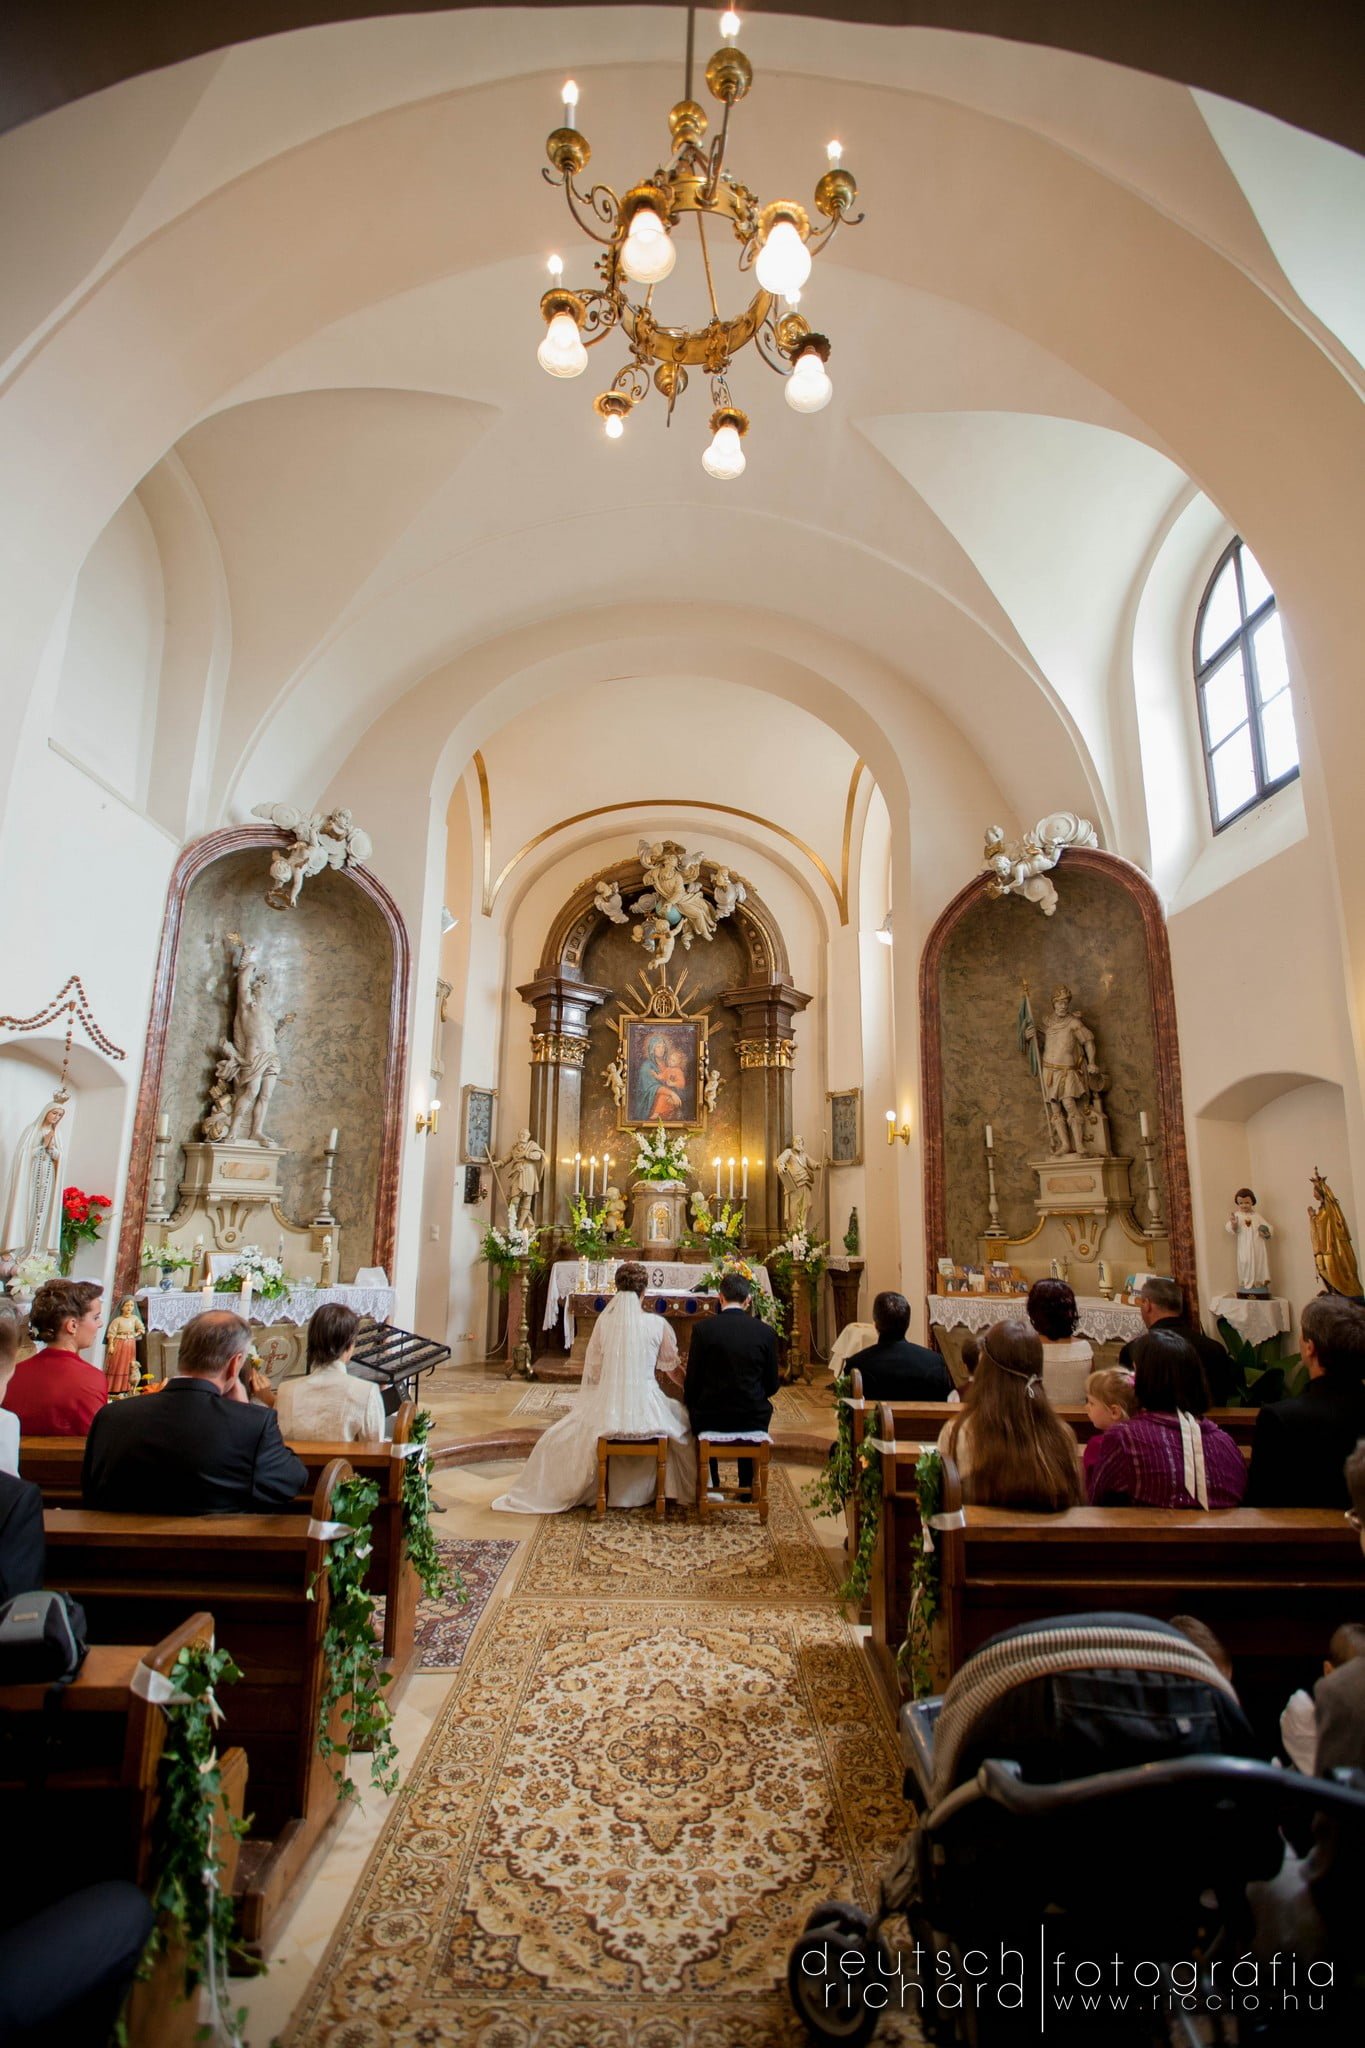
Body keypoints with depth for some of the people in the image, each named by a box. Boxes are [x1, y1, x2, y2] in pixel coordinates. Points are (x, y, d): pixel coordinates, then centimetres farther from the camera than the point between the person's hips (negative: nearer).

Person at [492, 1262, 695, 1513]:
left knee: (558, 1437, 28)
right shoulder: (657, 1323, -6)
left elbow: (592, 1371, 4)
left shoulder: (603, 1321, -3)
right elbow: (671, 1366, 10)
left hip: (606, 1411, 1)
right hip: (646, 1410, 0)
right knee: (684, 1417, 31)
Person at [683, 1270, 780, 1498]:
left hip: (711, 1417, -1)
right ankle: (747, 1484, 35)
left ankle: (711, 1485, 36)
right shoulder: (765, 1331, -6)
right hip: (753, 1417, 2)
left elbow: (692, 1382, -6)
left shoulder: (703, 1328, -11)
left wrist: (689, 1400, 15)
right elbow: (772, 1385, 2)